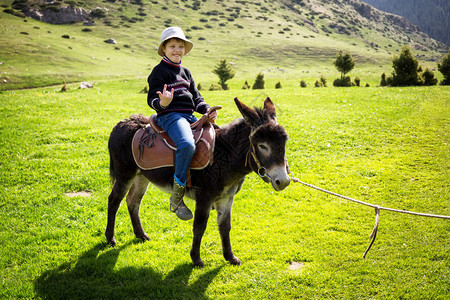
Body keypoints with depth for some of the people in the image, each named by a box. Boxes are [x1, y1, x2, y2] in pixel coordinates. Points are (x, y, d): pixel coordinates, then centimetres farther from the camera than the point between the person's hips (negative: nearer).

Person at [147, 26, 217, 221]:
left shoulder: (186, 73, 22)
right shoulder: (160, 71, -1)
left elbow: (196, 98, 22)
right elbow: (152, 98, -8)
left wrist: (207, 110, 2)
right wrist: (161, 102, -32)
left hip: (189, 116, 8)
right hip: (170, 115, -8)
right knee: (187, 145, -34)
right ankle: (176, 198, -28)